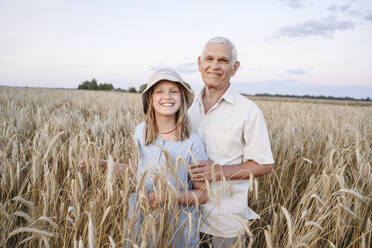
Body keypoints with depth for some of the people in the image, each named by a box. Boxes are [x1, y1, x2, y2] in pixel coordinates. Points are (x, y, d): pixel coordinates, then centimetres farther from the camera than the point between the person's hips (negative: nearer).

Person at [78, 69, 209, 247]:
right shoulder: (141, 131, -4)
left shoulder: (192, 142, -16)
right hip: (140, 222, 4)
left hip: (178, 229, -3)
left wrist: (170, 195, -23)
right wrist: (103, 164, 5)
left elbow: (203, 194, -9)